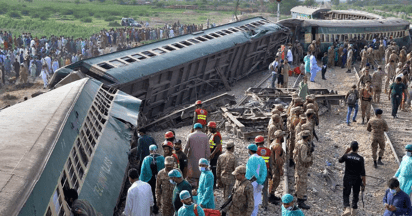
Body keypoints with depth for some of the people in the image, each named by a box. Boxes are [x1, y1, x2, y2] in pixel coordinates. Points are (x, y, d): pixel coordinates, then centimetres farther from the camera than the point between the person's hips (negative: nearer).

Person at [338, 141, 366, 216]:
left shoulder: (346, 156, -12)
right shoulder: (360, 158, -13)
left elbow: (340, 160, 13)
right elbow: (363, 173, -13)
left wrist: (346, 152, 10)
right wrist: (364, 183, -6)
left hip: (347, 179, 0)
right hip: (357, 180, 0)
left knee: (346, 194, 9)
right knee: (356, 195, 20)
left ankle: (347, 208, -13)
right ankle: (354, 209, 31)